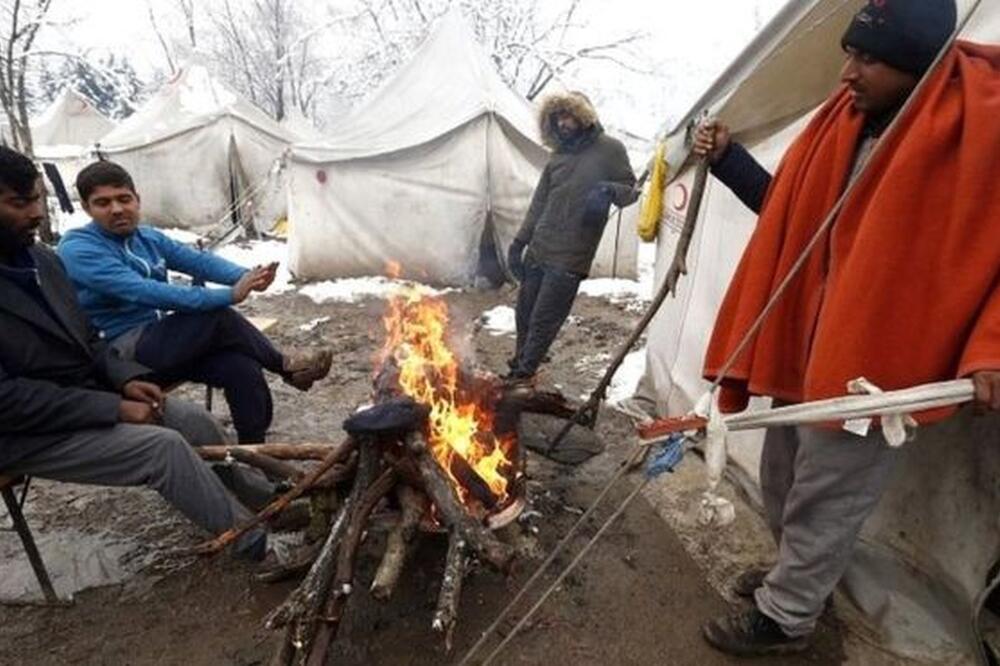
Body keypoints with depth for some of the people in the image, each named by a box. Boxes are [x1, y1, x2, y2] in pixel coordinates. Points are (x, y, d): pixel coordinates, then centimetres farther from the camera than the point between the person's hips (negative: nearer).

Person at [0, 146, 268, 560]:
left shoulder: (41, 258, 4)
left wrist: (125, 379, -5)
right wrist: (114, 408, -23)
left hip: (86, 395, 8)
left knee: (195, 420, -2)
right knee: (163, 446, -22)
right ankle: (253, 538, -7)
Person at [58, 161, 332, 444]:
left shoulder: (149, 237, 11)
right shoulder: (78, 249, -12)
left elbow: (198, 260, -4)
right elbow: (143, 292, -27)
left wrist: (246, 276, -27)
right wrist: (228, 295, -34)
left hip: (164, 343, 6)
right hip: (123, 352, -6)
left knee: (242, 368, -21)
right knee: (218, 317, -27)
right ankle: (284, 366, -8)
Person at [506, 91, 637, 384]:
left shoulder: (610, 149, 0)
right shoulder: (558, 155, 15)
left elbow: (631, 190, 2)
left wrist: (609, 190, -20)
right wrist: (519, 241, 13)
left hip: (569, 258, -5)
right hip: (538, 250, 6)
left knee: (543, 321, -4)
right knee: (525, 313, 10)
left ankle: (521, 376, 10)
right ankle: (519, 367, 27)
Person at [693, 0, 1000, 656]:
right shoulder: (845, 120, 9)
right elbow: (789, 210, 16)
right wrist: (727, 158, 9)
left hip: (874, 360, -7)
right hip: (806, 339, 8)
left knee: (825, 495, 6)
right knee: (785, 480, 20)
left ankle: (786, 615, 25)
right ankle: (798, 574, 43)